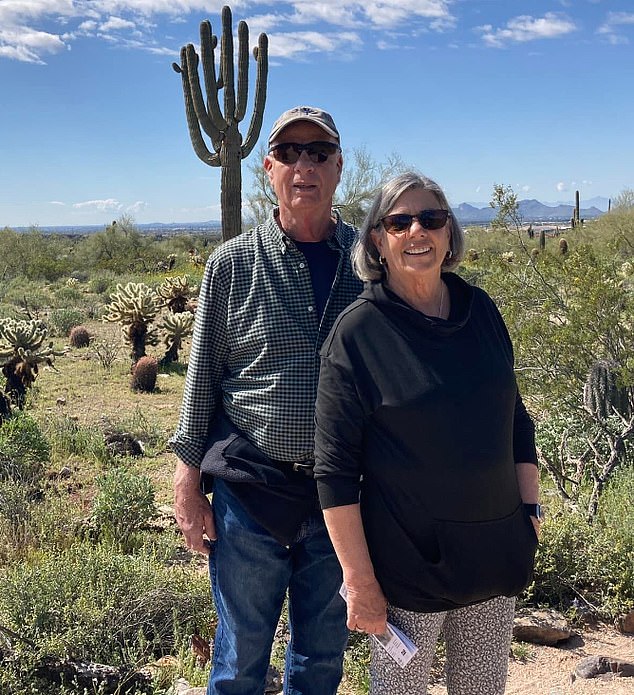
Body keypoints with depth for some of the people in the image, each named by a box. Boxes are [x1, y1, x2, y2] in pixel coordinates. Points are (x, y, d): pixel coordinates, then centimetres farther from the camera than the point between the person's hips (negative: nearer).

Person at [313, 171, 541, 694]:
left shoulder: (482, 311, 2)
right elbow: (335, 468, -13)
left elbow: (515, 418, 13)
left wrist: (530, 509, 9)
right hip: (406, 561, -4)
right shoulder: (357, 331, -12)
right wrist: (359, 582, -14)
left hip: (495, 551, 5)